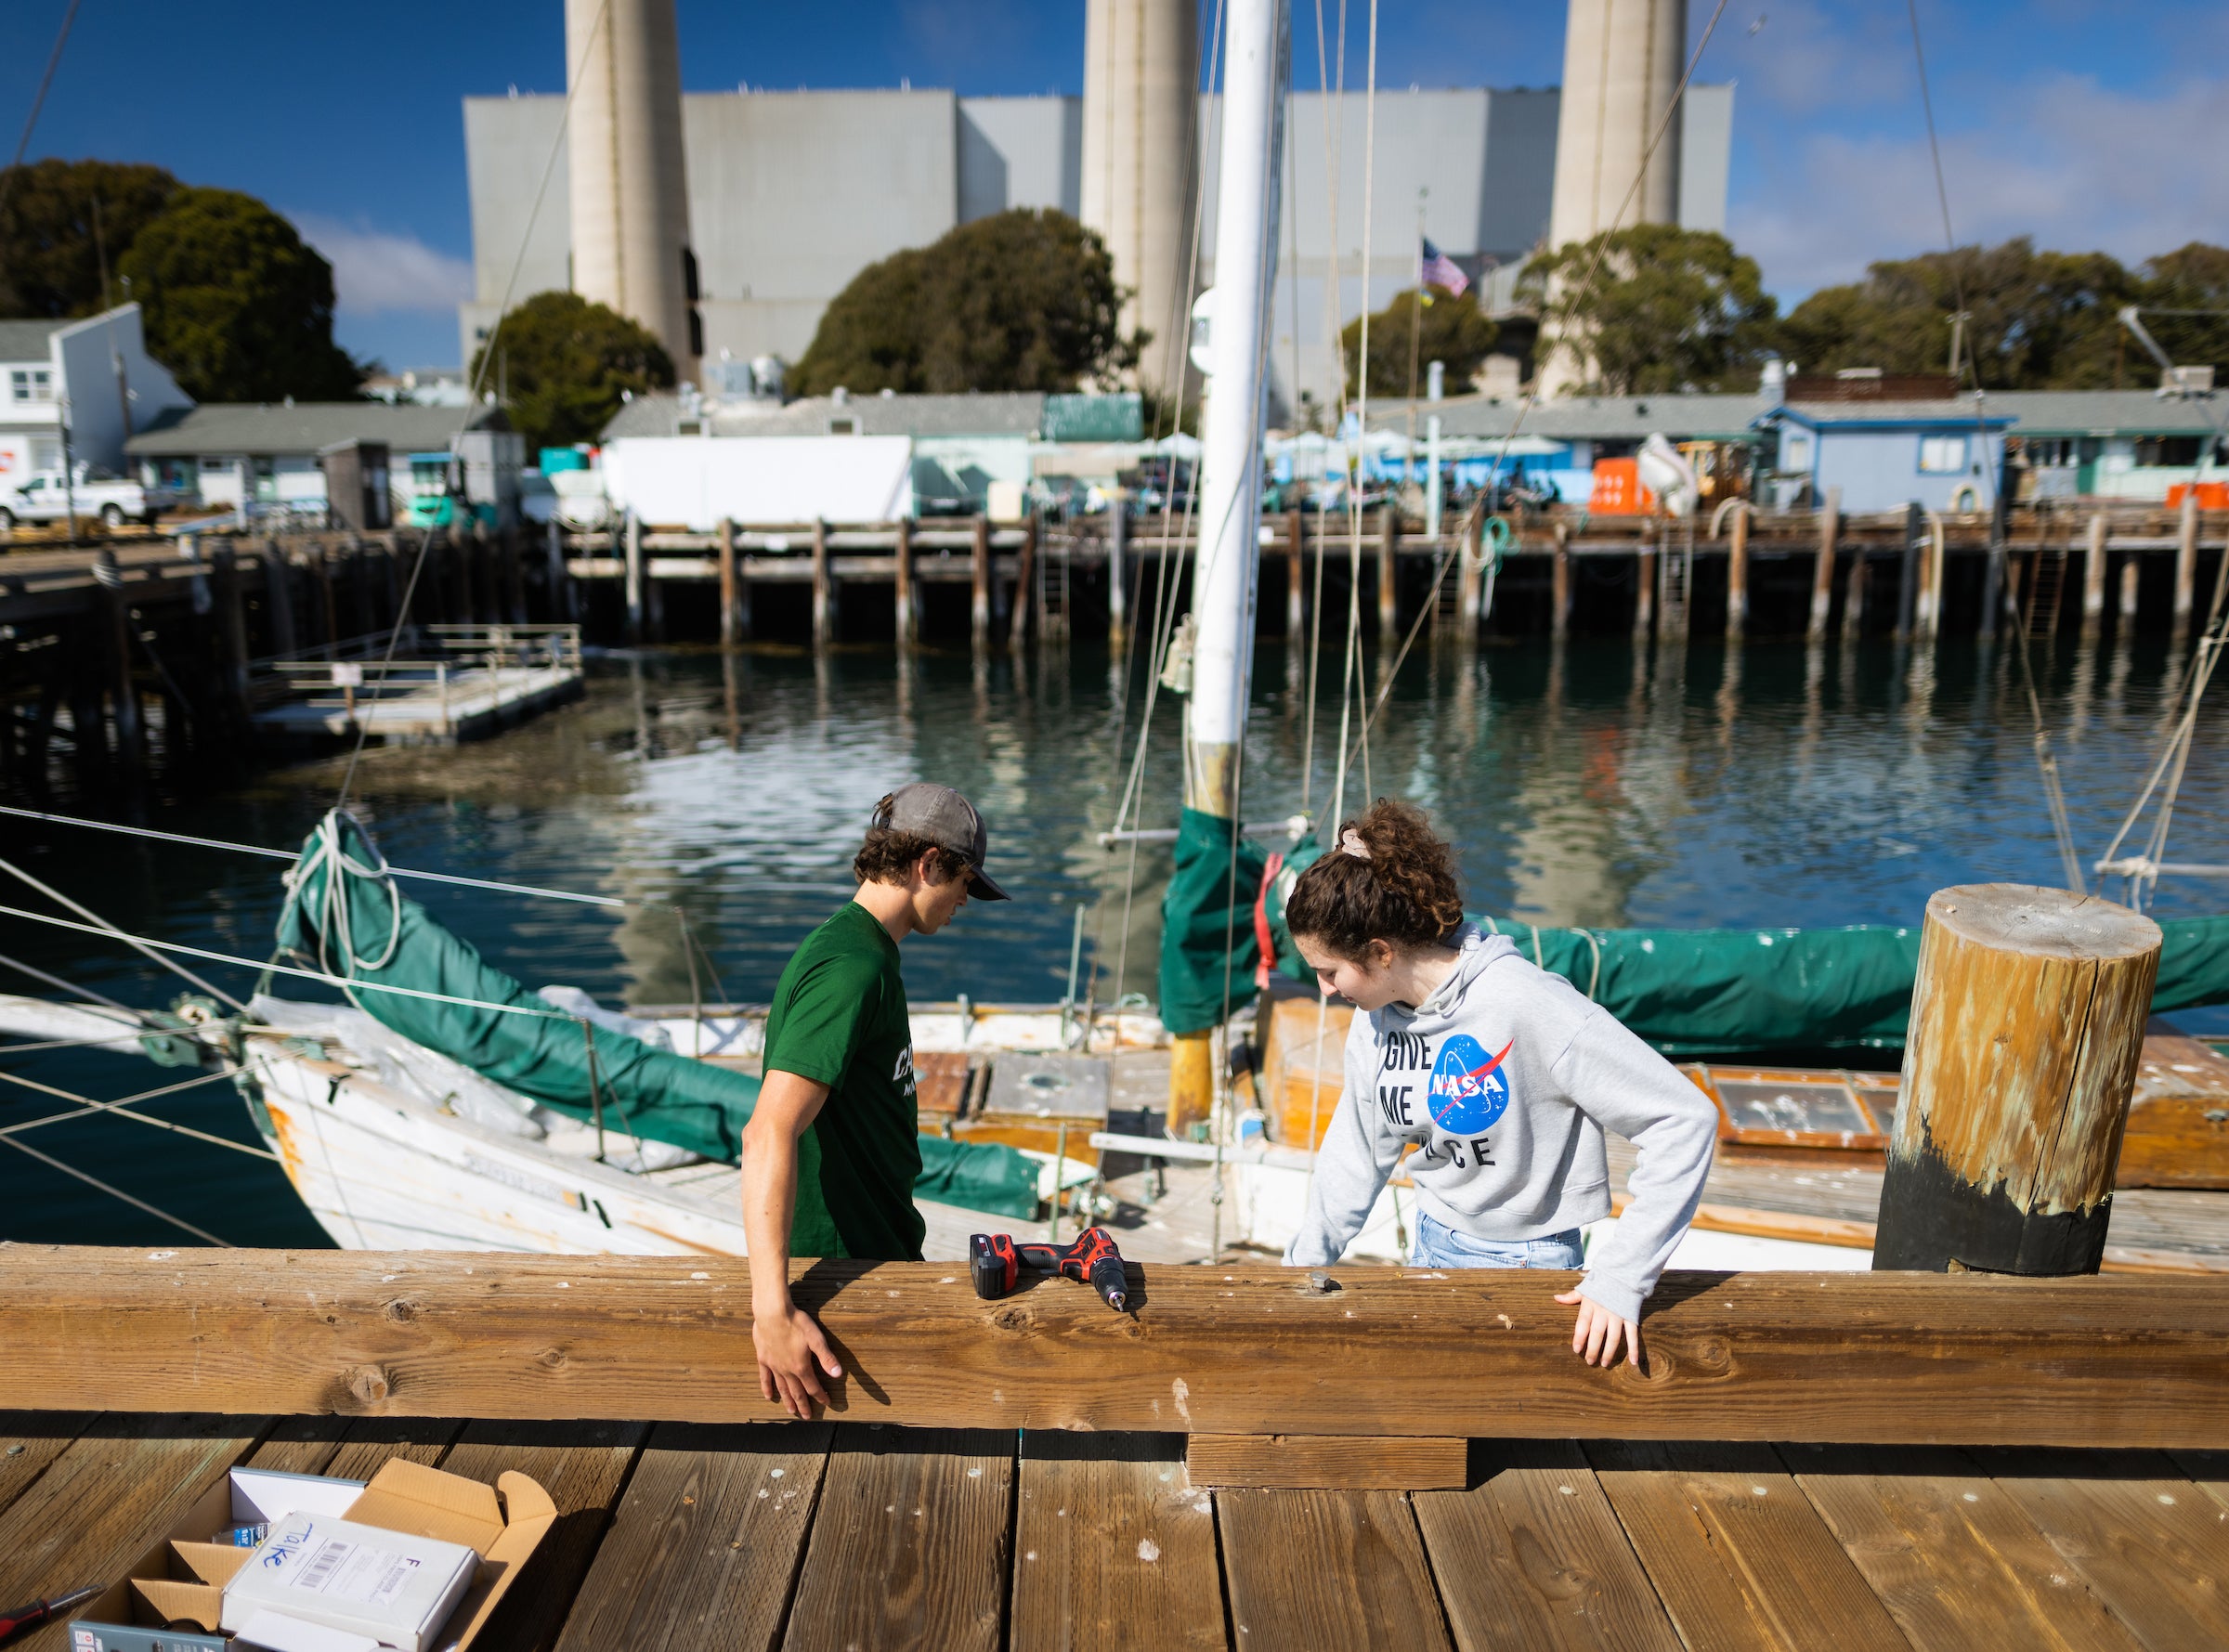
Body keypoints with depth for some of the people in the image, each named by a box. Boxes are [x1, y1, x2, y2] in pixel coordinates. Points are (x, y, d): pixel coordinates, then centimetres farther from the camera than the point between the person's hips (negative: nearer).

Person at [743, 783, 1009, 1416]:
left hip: (879, 1250, 10)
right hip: (842, 1265, -10)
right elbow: (770, 1133, -32)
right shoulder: (851, 969, -23)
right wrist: (772, 1309, -37)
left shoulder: (856, 946, 10)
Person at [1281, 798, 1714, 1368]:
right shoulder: (1376, 1019, -6)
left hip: (1529, 1261, -6)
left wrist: (1620, 1279, -26)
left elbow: (1686, 1119, -26)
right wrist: (1303, 1261, 8)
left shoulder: (1530, 1006, -28)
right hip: (1432, 1245, 6)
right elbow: (1358, 1150, 9)